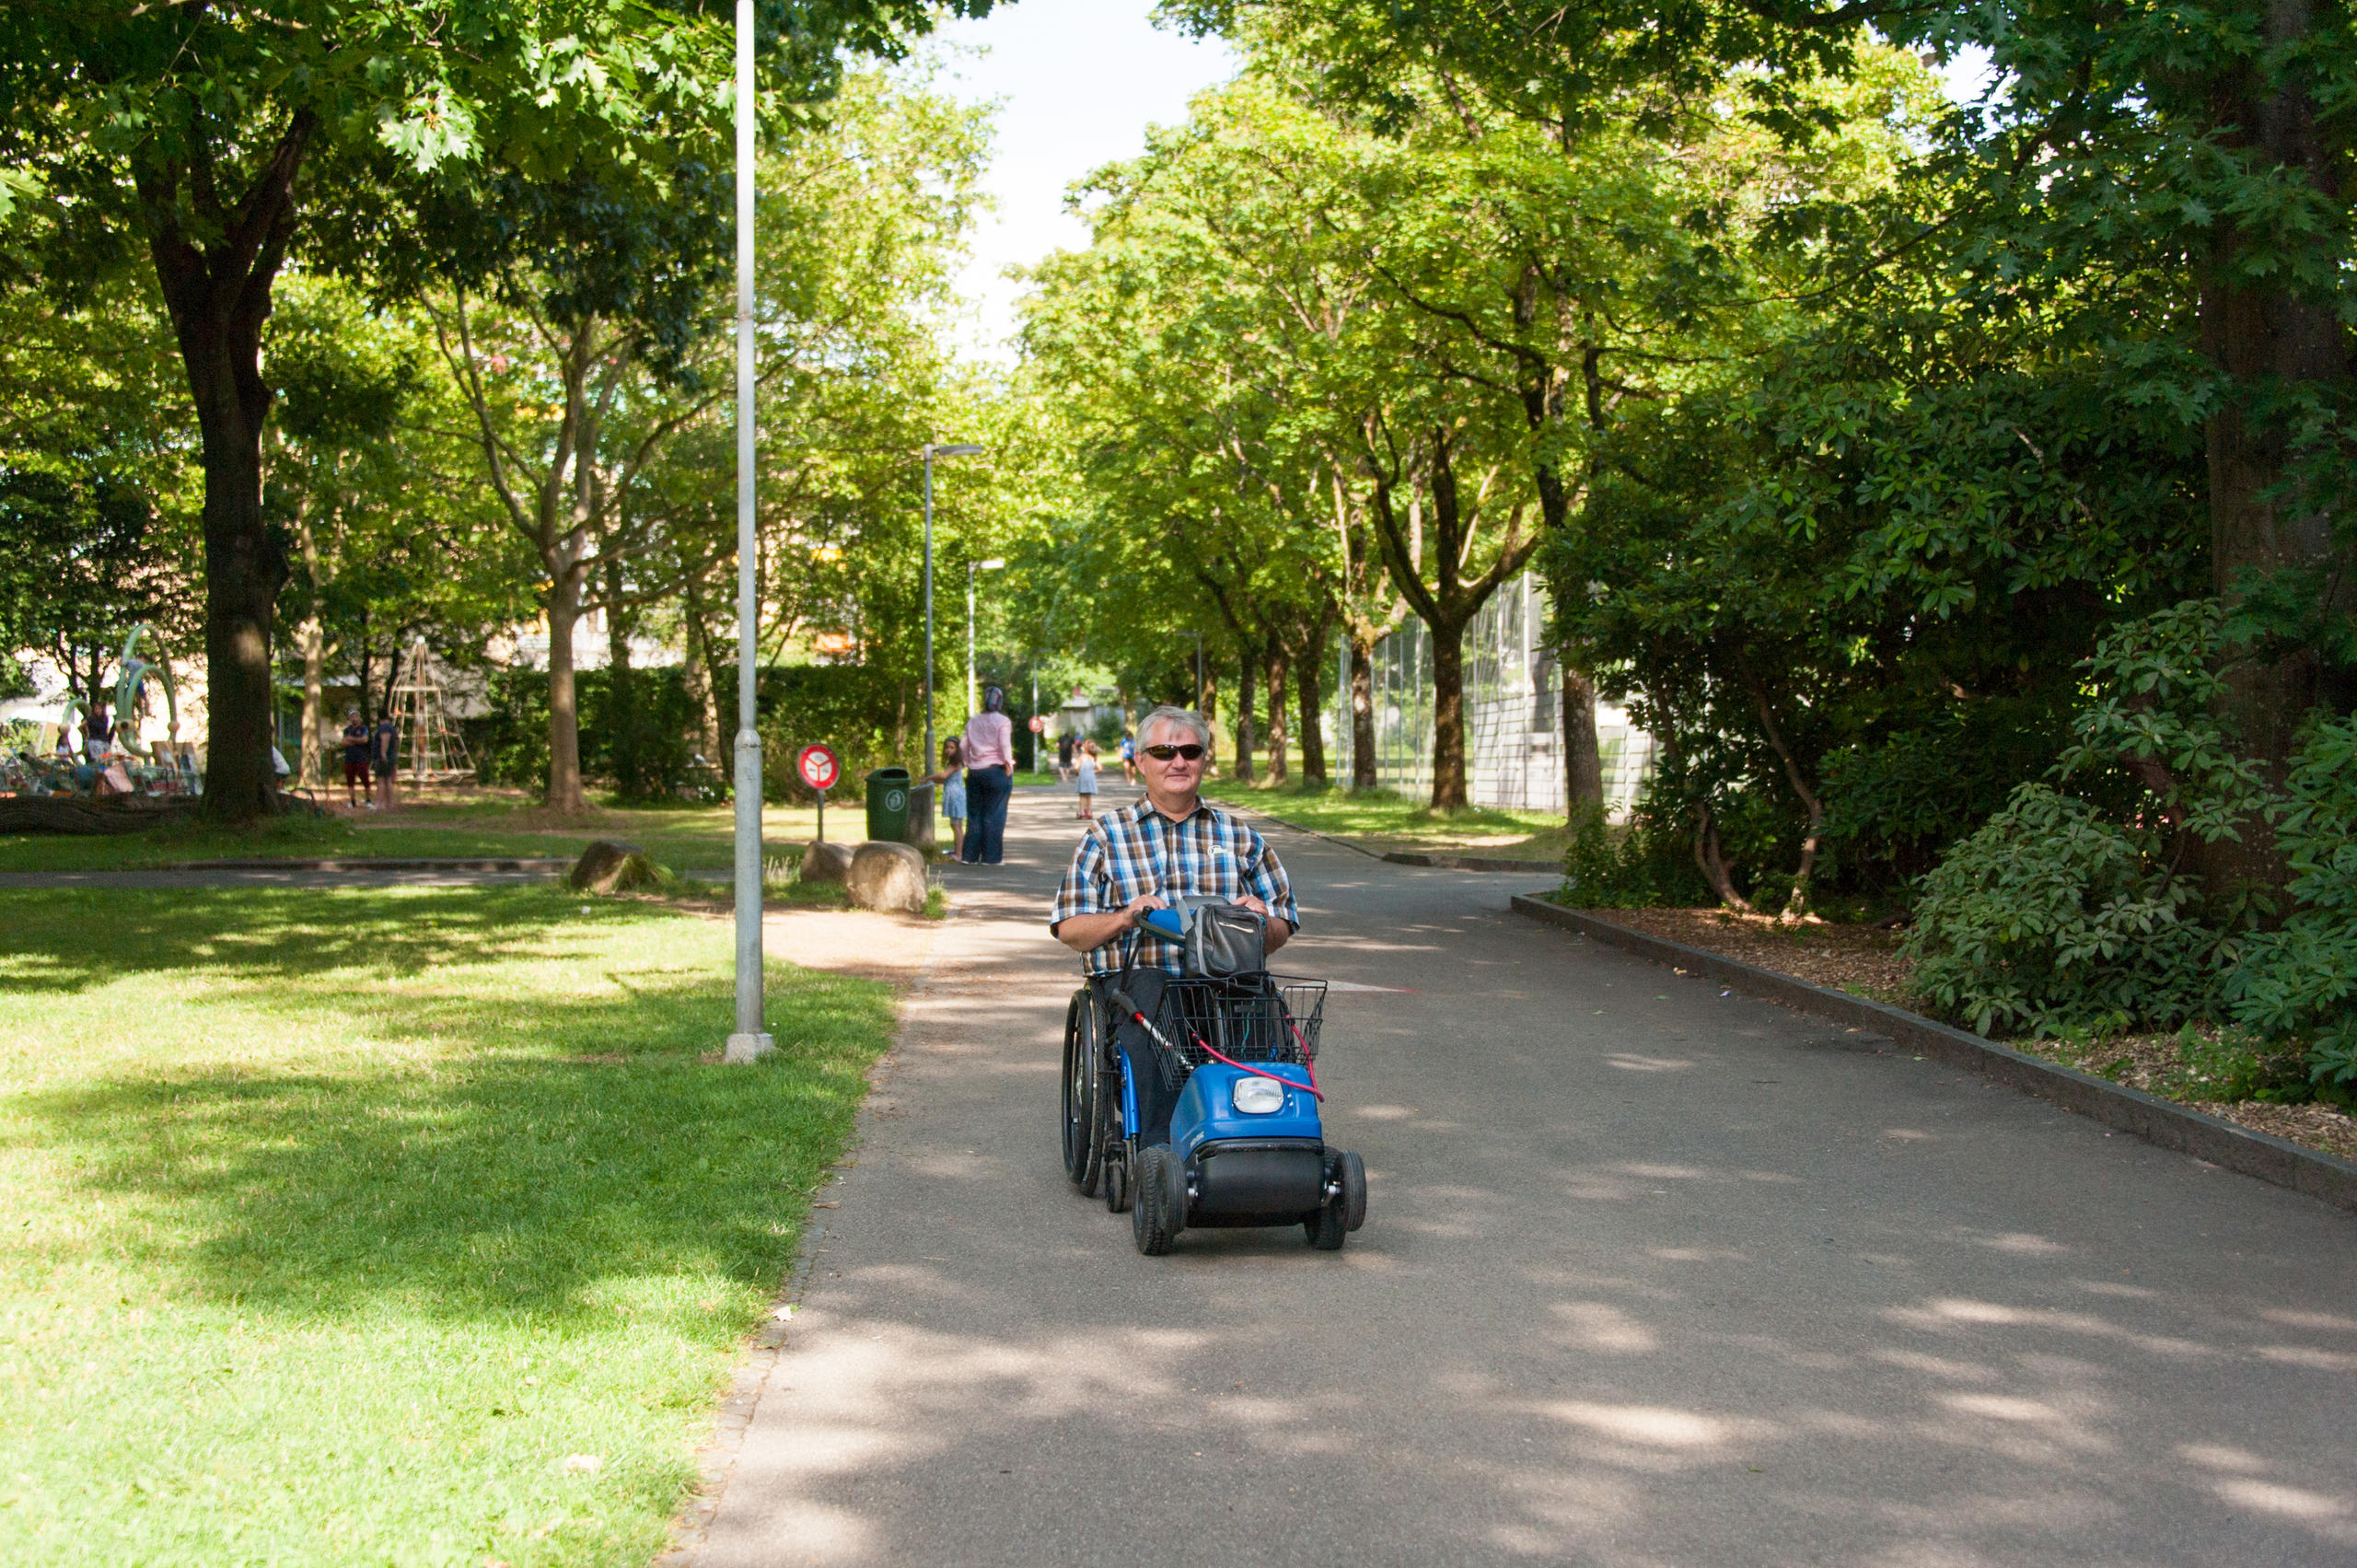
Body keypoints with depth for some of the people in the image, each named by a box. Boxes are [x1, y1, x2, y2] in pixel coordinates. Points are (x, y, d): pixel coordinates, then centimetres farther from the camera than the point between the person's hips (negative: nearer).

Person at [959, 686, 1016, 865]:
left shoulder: (973, 721, 10)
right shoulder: (1003, 721, -6)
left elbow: (963, 746, 7)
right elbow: (1005, 745, -15)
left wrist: (968, 763, 14)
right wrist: (1008, 765, -7)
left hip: (975, 773, 4)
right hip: (996, 771, -4)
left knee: (974, 814, 9)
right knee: (994, 815, 0)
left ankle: (970, 855, 9)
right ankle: (990, 856, -1)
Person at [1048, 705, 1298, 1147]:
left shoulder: (1240, 838, 22)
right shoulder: (1106, 836, 16)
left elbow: (1280, 932, 21)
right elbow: (1068, 928, 9)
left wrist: (1261, 921, -5)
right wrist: (1126, 917, -11)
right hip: (1137, 975, -1)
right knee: (1152, 1028, -37)